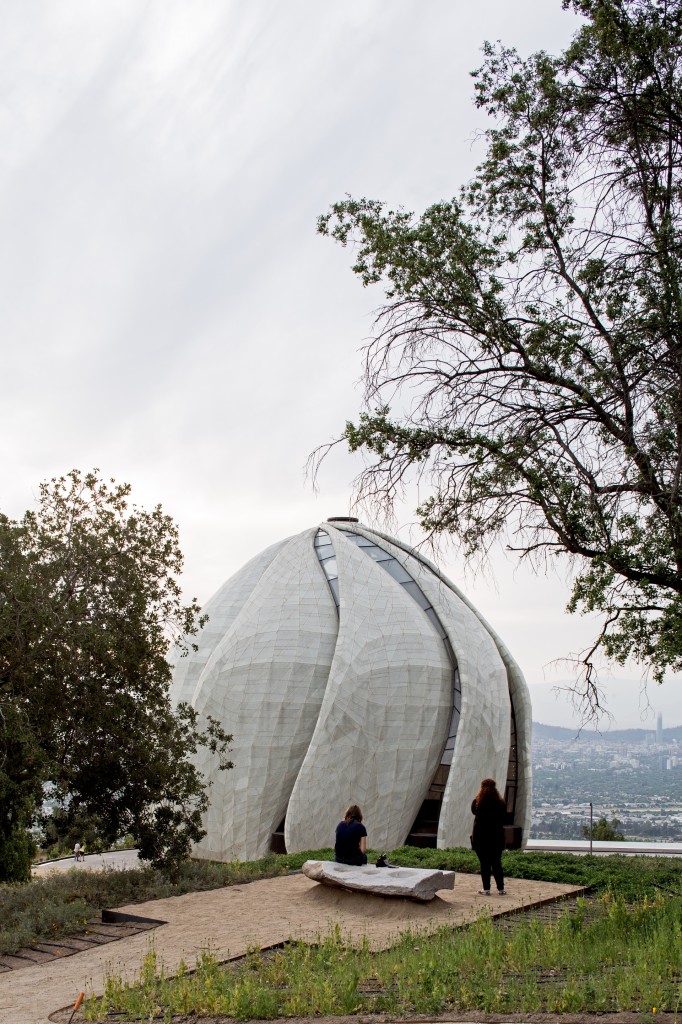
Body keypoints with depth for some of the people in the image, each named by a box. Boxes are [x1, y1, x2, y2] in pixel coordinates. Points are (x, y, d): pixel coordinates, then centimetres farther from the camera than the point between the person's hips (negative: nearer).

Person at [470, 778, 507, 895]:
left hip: (480, 838, -2)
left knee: (484, 864, 4)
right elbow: (504, 820, 6)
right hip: (496, 838, 2)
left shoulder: (477, 803, -10)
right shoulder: (501, 803, -4)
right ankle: (501, 889, 12)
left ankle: (486, 889, 5)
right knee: (497, 864, 11)